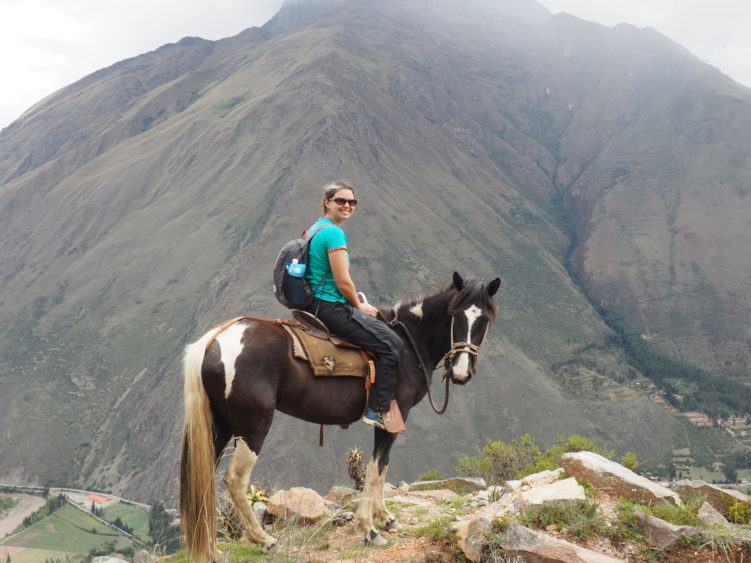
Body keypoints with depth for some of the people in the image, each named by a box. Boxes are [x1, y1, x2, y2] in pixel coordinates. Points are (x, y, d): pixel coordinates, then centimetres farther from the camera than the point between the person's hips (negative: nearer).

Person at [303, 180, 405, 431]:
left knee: (381, 327, 25)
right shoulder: (334, 233, -16)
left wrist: (357, 304, 19)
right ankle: (377, 410, -5)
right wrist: (359, 306, -2)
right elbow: (343, 282, -20)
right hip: (331, 308, -11)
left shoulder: (315, 228, 16)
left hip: (317, 305, 11)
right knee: (392, 345, -7)